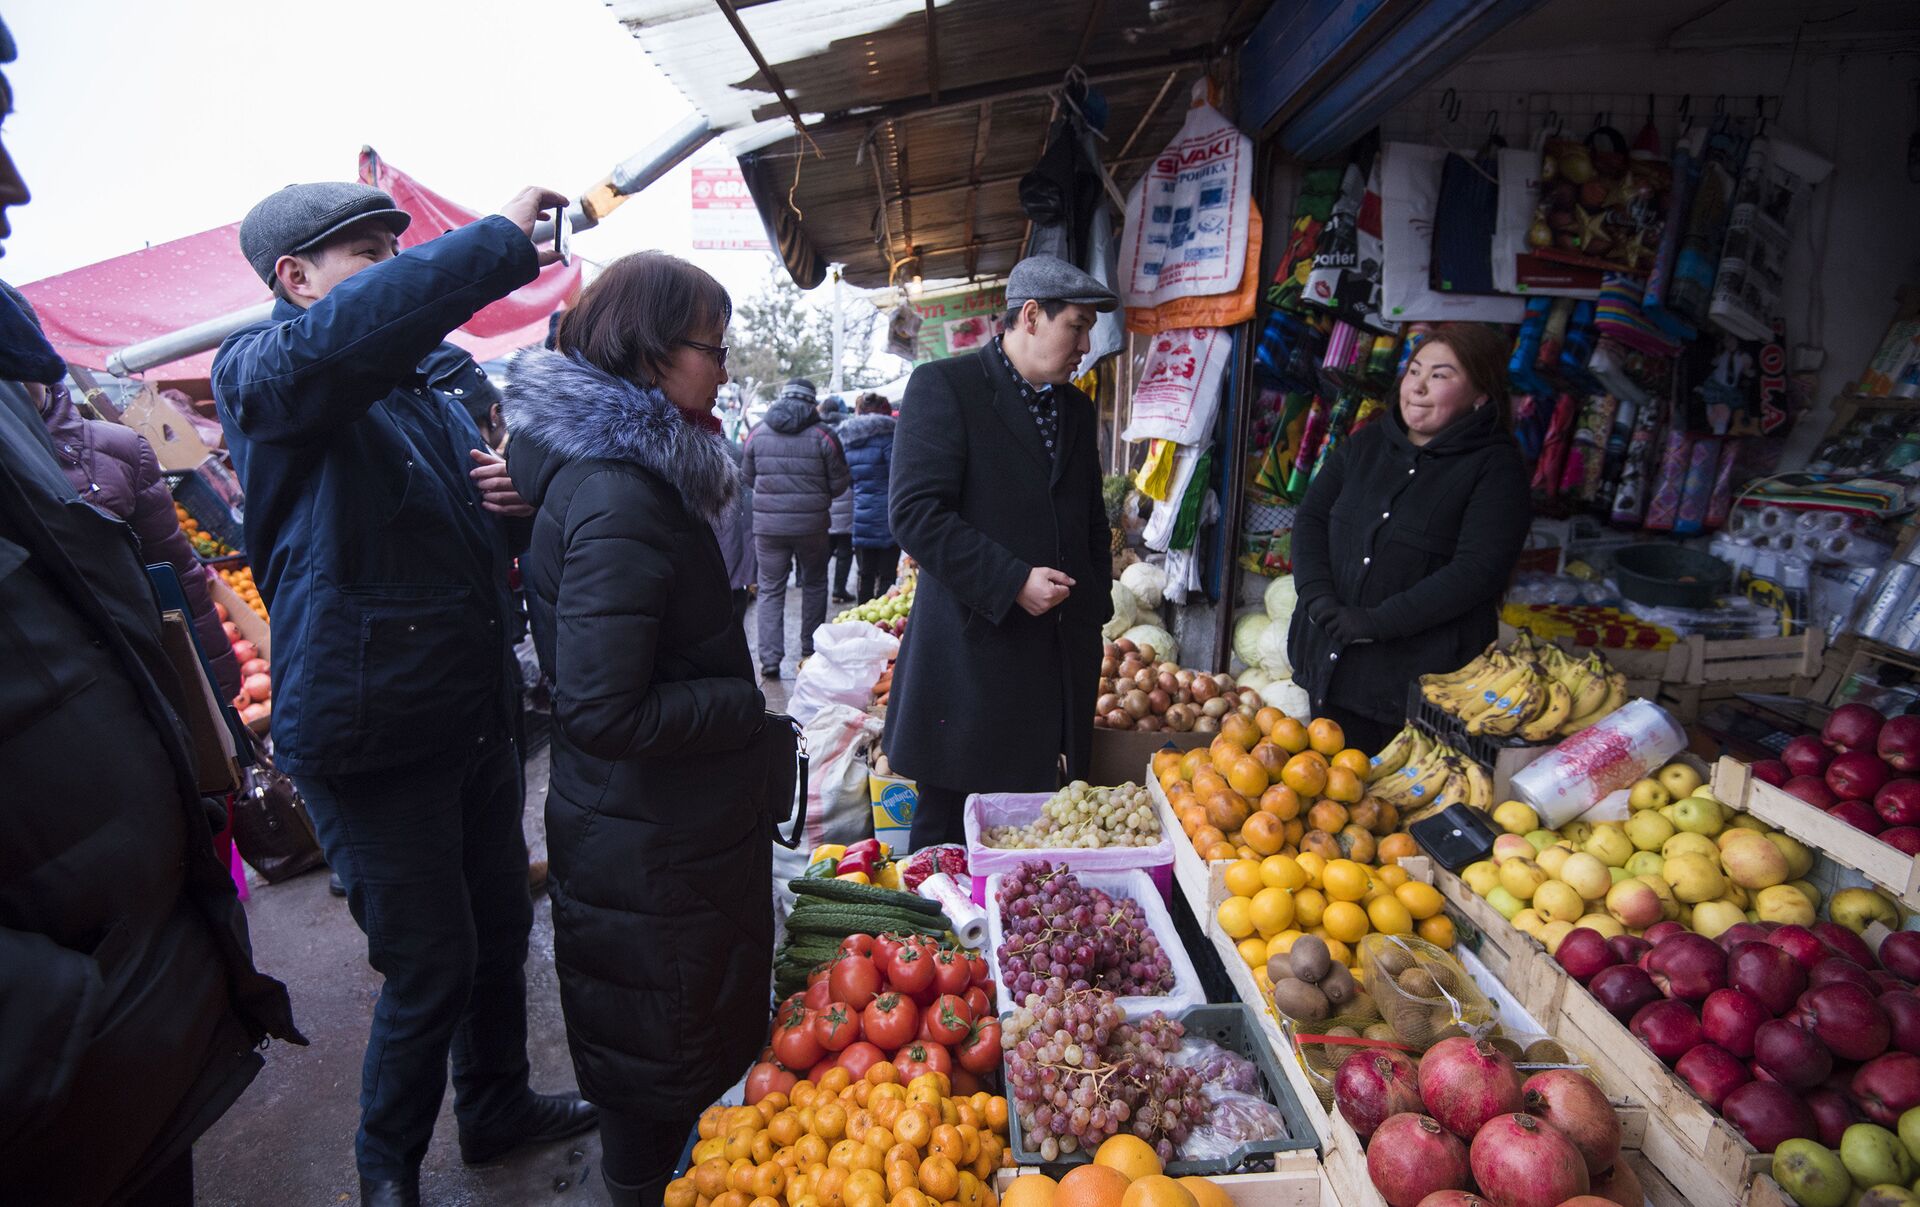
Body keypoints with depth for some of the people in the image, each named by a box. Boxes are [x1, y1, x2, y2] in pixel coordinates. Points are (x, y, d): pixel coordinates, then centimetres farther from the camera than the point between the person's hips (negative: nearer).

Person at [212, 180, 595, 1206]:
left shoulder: (425, 392, 17)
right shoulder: (260, 373, -9)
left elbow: (464, 537, 27)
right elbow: (342, 334, -35)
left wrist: (516, 505, 3)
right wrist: (502, 241, -29)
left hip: (474, 717, 8)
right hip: (372, 736, -7)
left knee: (500, 932, 19)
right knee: (430, 967, 4)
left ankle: (498, 1108, 42)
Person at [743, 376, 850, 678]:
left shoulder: (757, 434, 2)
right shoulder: (822, 436, -5)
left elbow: (747, 478, 12)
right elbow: (840, 483, -2)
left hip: (767, 525, 1)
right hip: (811, 525, -1)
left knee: (770, 590, 8)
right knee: (814, 584, 17)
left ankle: (769, 658, 1)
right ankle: (810, 650, 24)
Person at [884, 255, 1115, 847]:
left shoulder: (1077, 408, 16)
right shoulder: (943, 386, -6)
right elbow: (914, 512, -15)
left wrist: (1095, 603, 14)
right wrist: (1011, 581, -18)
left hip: (1061, 657, 6)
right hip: (974, 651, -6)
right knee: (948, 827, 6)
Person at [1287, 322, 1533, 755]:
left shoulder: (1496, 467, -6)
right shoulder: (1367, 443, 10)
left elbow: (1477, 570, -16)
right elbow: (1311, 517, 5)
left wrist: (1378, 621, -20)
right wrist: (1317, 597, -11)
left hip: (1421, 675, -4)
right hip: (1330, 660, 5)